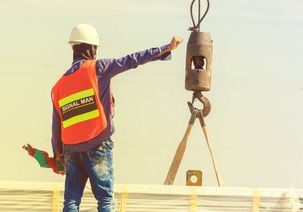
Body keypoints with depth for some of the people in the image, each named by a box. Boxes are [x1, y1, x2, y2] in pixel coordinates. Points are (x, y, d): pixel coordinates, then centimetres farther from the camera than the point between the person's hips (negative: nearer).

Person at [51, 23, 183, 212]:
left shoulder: (58, 86, 7)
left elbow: (56, 125, 10)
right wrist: (166, 48, -6)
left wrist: (58, 153, 23)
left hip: (72, 150, 4)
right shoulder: (97, 68, -6)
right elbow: (132, 60, -10)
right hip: (98, 147, -4)